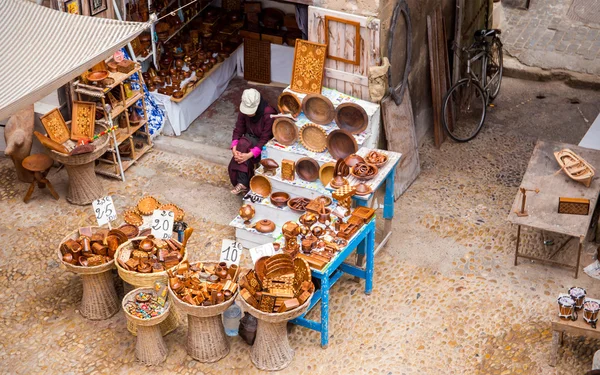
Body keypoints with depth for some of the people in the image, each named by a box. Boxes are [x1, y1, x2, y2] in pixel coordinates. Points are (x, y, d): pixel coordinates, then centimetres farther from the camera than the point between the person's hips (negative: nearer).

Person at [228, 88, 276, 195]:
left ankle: (243, 183, -26)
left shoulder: (269, 114, -26)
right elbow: (238, 130, -6)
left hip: (265, 145, -5)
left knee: (243, 144, -32)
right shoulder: (244, 111, -9)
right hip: (250, 139, 5)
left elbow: (265, 139, -27)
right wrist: (234, 148, -25)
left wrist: (250, 155, -37)